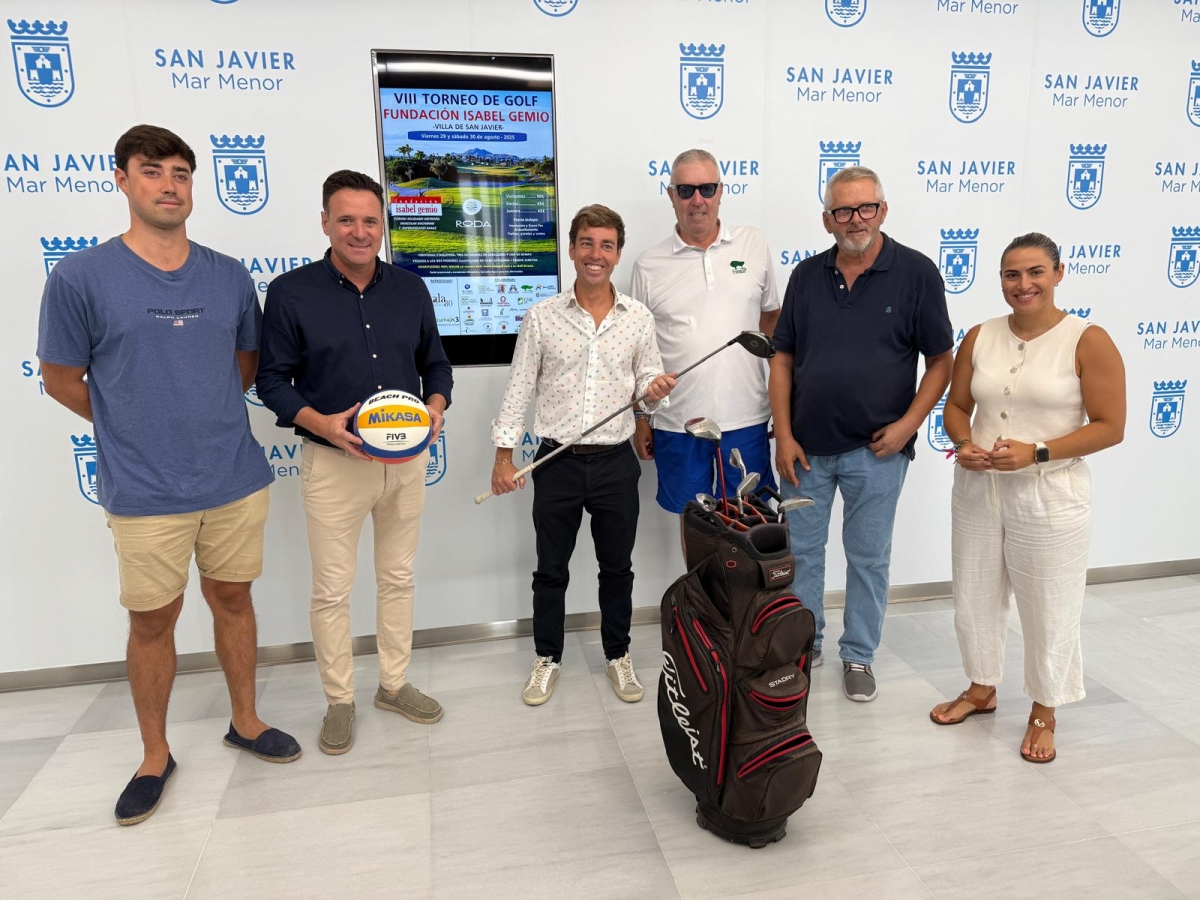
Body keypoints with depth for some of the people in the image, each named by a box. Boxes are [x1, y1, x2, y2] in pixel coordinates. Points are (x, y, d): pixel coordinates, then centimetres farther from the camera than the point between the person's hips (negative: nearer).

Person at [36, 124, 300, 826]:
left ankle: (246, 721, 35)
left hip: (237, 479, 3)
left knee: (232, 598, 16)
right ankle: (156, 755, 30)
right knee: (153, 618, 10)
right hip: (145, 494, -2)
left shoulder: (230, 276, 2)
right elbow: (61, 380, 1)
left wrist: (211, 417, 7)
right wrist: (139, 428, 6)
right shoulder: (80, 279, -8)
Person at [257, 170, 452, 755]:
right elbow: (273, 378, -4)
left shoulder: (410, 290, 5)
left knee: (398, 577, 15)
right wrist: (320, 423, -20)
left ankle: (394, 684, 32)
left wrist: (436, 406, -8)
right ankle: (339, 700, 24)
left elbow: (435, 362, 12)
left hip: (407, 459, 4)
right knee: (331, 590, 5)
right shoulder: (290, 293, -6)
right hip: (334, 462, -3)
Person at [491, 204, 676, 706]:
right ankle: (547, 658, 30)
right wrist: (504, 454, -4)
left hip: (616, 462, 1)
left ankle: (618, 655, 32)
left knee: (617, 567, 13)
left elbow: (648, 382, 10)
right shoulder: (542, 317, -2)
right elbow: (519, 388, 0)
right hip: (557, 463, -1)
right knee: (551, 569, 12)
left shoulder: (638, 318, 2)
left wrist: (653, 389, -14)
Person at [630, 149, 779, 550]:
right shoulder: (649, 265, 0)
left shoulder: (754, 243, 3)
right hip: (677, 422, 0)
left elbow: (771, 318, 12)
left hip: (746, 417, 1)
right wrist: (641, 419, 4)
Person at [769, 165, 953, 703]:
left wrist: (907, 425, -13)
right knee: (800, 551, 13)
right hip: (805, 447, 3)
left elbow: (941, 361, -2)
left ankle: (859, 656, 29)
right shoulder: (806, 276, 3)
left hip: (876, 450, -2)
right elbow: (783, 360, 4)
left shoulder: (916, 273, -5)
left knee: (869, 557, 11)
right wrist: (784, 436, -2)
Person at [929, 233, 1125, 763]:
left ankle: (1044, 714, 30)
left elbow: (1110, 427, -11)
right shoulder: (980, 337, 4)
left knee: (1049, 608, 8)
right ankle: (981, 689, 39)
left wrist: (1036, 452, -21)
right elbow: (956, 406, 10)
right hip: (977, 489, 5)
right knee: (975, 596, 16)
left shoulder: (1088, 341, -9)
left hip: (1050, 496, -4)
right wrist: (965, 445, -11)